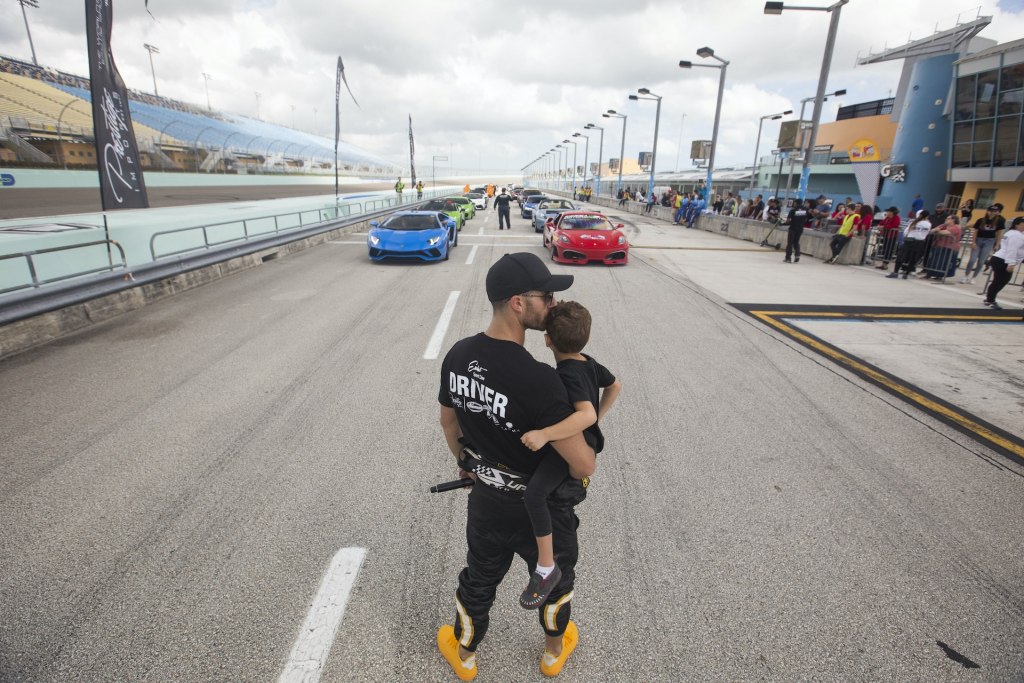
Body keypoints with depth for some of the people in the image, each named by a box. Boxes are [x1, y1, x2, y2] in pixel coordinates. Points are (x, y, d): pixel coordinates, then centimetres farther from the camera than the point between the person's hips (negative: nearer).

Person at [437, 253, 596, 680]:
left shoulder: (457, 356, -13)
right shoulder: (538, 379, -34)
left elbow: (448, 422, 4)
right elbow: (583, 464, -27)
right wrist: (575, 472, -3)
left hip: (485, 498, 5)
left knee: (478, 580, 28)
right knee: (555, 580, 27)